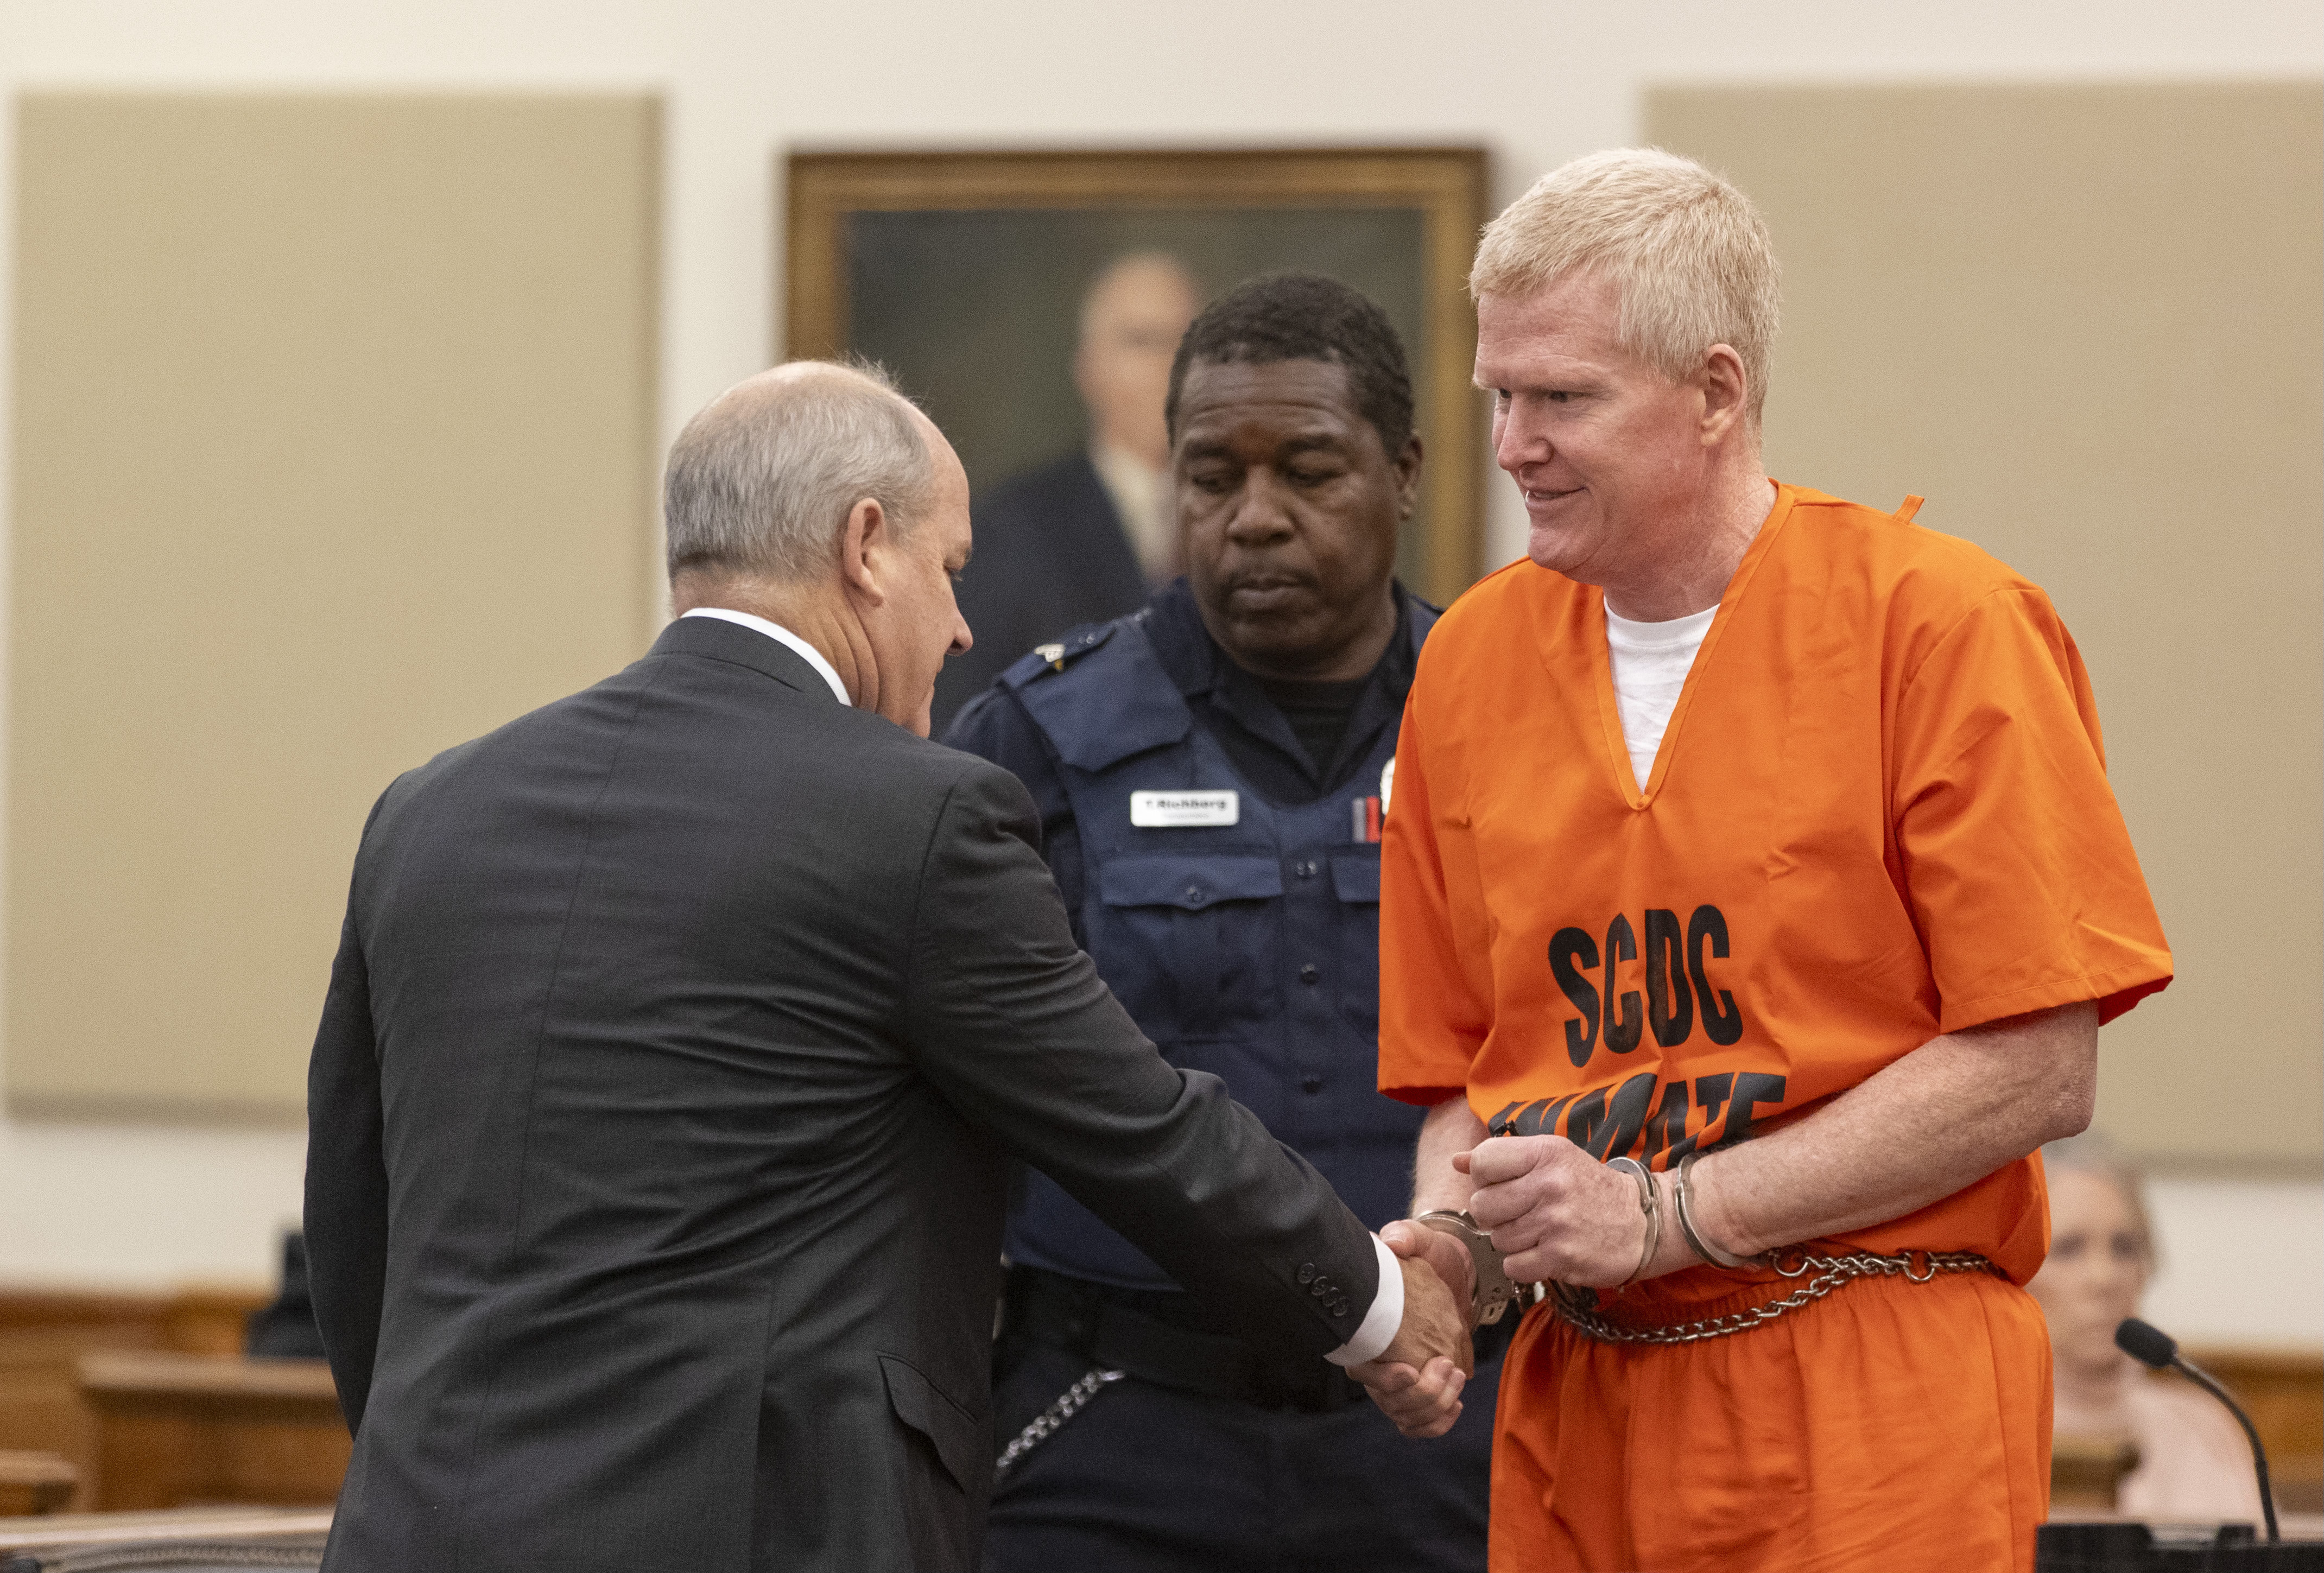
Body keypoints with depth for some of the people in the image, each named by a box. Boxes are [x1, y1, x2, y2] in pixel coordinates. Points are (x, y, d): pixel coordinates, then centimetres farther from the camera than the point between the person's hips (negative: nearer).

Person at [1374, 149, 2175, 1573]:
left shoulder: (1940, 626, -7)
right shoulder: (1472, 658, 10)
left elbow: (2037, 1069, -11)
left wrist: (1666, 1214, -13)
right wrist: (1447, 1243, -7)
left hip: (1875, 1416, -4)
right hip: (1580, 1417, 5)